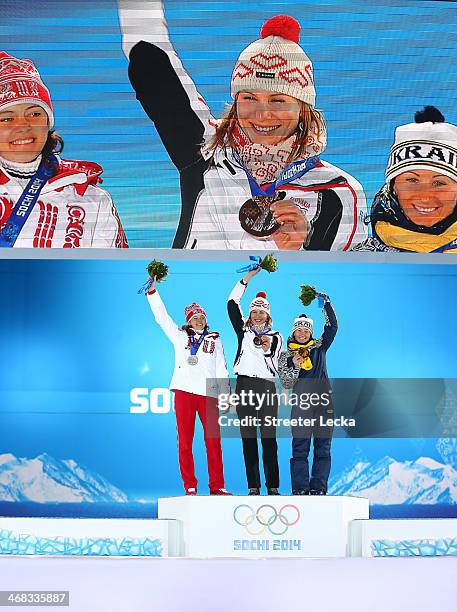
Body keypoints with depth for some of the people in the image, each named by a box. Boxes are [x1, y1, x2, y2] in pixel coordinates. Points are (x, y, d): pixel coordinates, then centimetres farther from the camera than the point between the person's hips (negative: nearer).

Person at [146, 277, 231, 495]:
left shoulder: (214, 340, 18)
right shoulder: (179, 336, 17)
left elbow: (221, 369, 14)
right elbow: (161, 316, 12)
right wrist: (152, 289, 5)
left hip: (208, 393, 0)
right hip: (184, 392, 0)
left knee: (213, 441, -4)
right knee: (185, 441, -1)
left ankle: (217, 486, 3)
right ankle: (190, 487, 6)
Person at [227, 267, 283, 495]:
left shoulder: (276, 336, 11)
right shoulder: (243, 330, 12)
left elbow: (275, 369, 4)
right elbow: (232, 304, 2)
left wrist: (268, 350, -15)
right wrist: (247, 278, -1)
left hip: (266, 387, -1)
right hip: (244, 386, 1)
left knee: (269, 438, -3)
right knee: (248, 438, 1)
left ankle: (272, 486, 1)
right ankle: (253, 486, 5)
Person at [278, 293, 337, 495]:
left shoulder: (319, 347, 15)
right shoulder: (286, 355, 11)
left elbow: (332, 326, 9)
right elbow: (286, 384, 4)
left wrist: (326, 303, 2)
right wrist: (295, 366, -13)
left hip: (324, 402, 2)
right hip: (301, 404, -2)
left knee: (323, 447, 0)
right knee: (300, 448, -4)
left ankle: (318, 488, 4)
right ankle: (300, 489, -1)